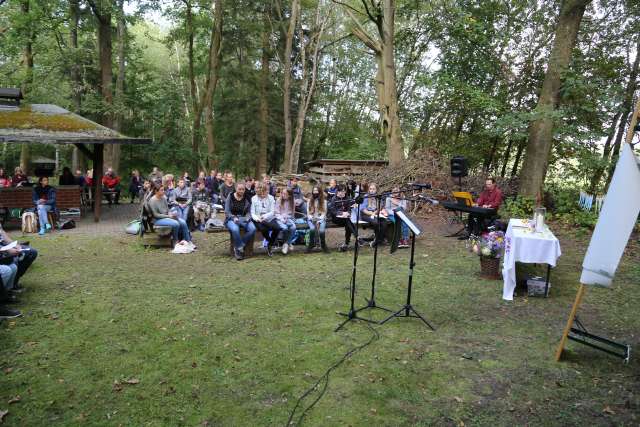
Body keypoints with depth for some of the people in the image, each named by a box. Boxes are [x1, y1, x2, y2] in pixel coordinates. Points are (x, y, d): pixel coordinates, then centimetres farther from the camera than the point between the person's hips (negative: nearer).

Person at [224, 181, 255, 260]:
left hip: (243, 219, 3)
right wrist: (234, 218, -19)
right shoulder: (230, 197, 2)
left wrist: (247, 218, -12)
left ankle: (238, 247, -17)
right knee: (235, 229, -39)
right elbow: (227, 212, -1)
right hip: (231, 219, -3)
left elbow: (248, 212, 10)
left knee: (252, 228, -29)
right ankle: (240, 248, -19)